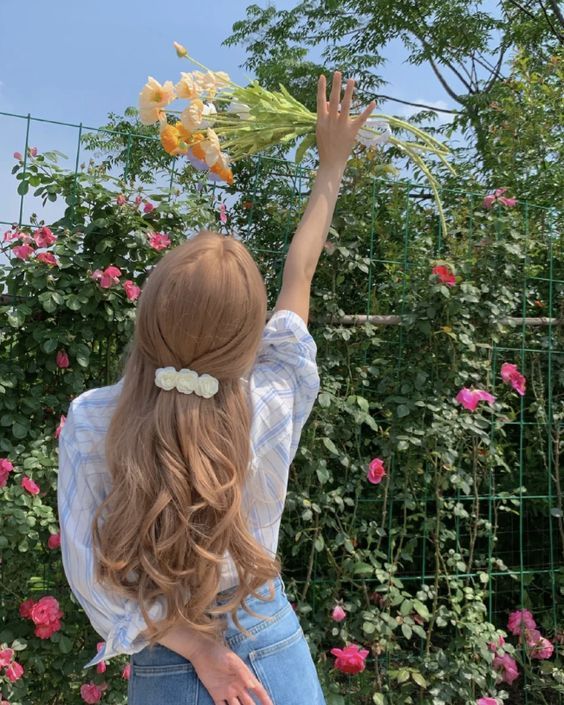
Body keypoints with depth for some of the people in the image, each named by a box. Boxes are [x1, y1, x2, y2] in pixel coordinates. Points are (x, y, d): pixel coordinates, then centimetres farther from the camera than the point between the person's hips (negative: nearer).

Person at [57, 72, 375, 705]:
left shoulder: (90, 421, -20)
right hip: (273, 647, 1)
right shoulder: (274, 406, -20)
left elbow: (88, 570, -15)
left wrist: (192, 643, -9)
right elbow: (298, 278, -6)